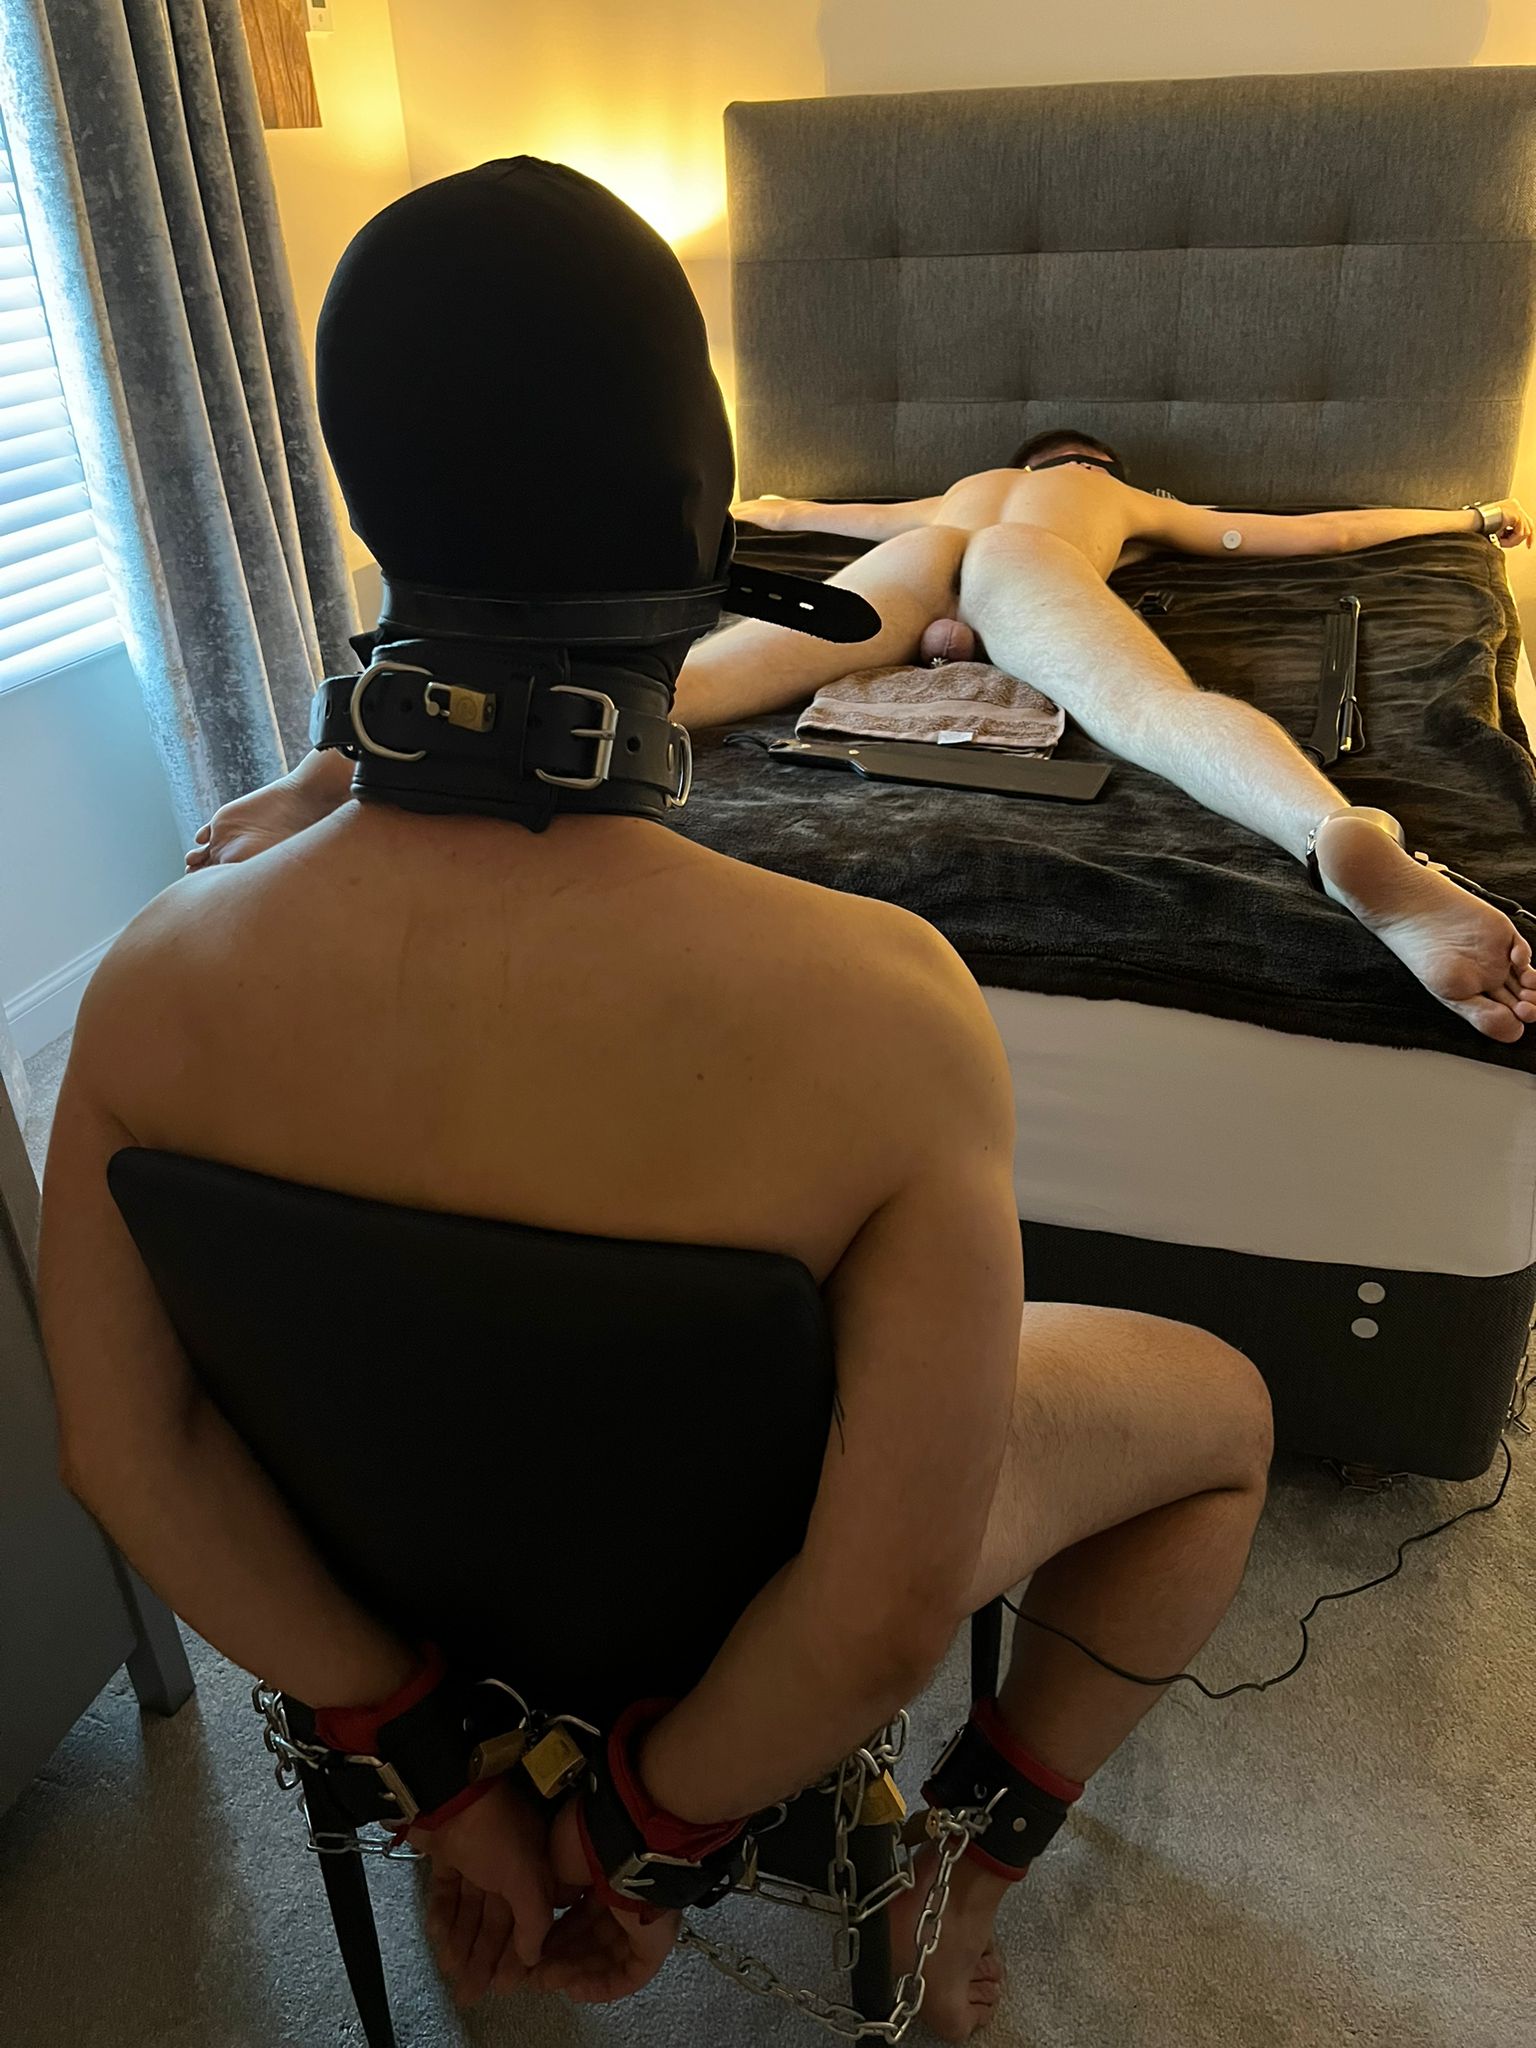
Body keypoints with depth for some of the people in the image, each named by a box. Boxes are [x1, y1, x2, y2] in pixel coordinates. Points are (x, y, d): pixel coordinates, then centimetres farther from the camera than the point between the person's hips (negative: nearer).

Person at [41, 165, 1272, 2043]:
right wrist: (649, 1819, -10)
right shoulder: (881, 1006, -37)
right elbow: (886, 1613, -30)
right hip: (734, 1592, -3)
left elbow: (124, 1444, -14)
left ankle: (474, 1857, 45)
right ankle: (952, 1891, 26)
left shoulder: (161, 973, -23)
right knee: (1223, 1404, 21)